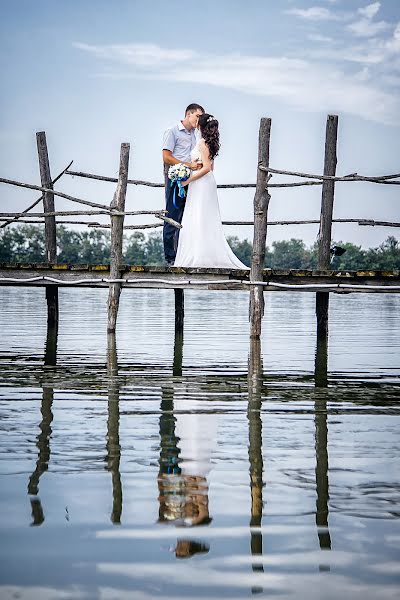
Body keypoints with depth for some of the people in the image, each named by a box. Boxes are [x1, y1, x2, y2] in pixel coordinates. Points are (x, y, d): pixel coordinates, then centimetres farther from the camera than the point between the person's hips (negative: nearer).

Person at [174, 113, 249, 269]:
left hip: (200, 184, -9)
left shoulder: (202, 143, -14)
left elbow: (206, 168, -20)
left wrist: (188, 180, -17)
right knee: (207, 221, 10)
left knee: (199, 220, -8)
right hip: (207, 183, 9)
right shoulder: (210, 143, 13)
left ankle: (201, 257, -8)